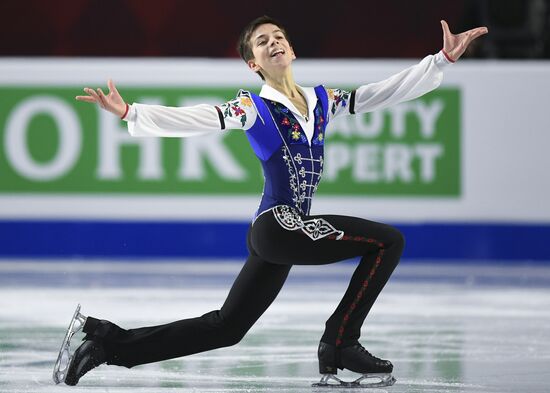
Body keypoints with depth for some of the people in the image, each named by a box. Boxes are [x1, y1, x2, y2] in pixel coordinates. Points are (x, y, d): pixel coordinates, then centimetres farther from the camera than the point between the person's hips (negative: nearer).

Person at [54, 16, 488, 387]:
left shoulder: (322, 100, 15)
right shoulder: (253, 109, -2)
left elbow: (385, 92, 17)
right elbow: (189, 120, -11)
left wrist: (443, 59, 13)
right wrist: (130, 112, -25)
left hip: (281, 235, 7)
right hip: (277, 224, -7)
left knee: (224, 328, 10)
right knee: (388, 240, -11)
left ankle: (108, 342, 13)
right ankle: (340, 346, -8)